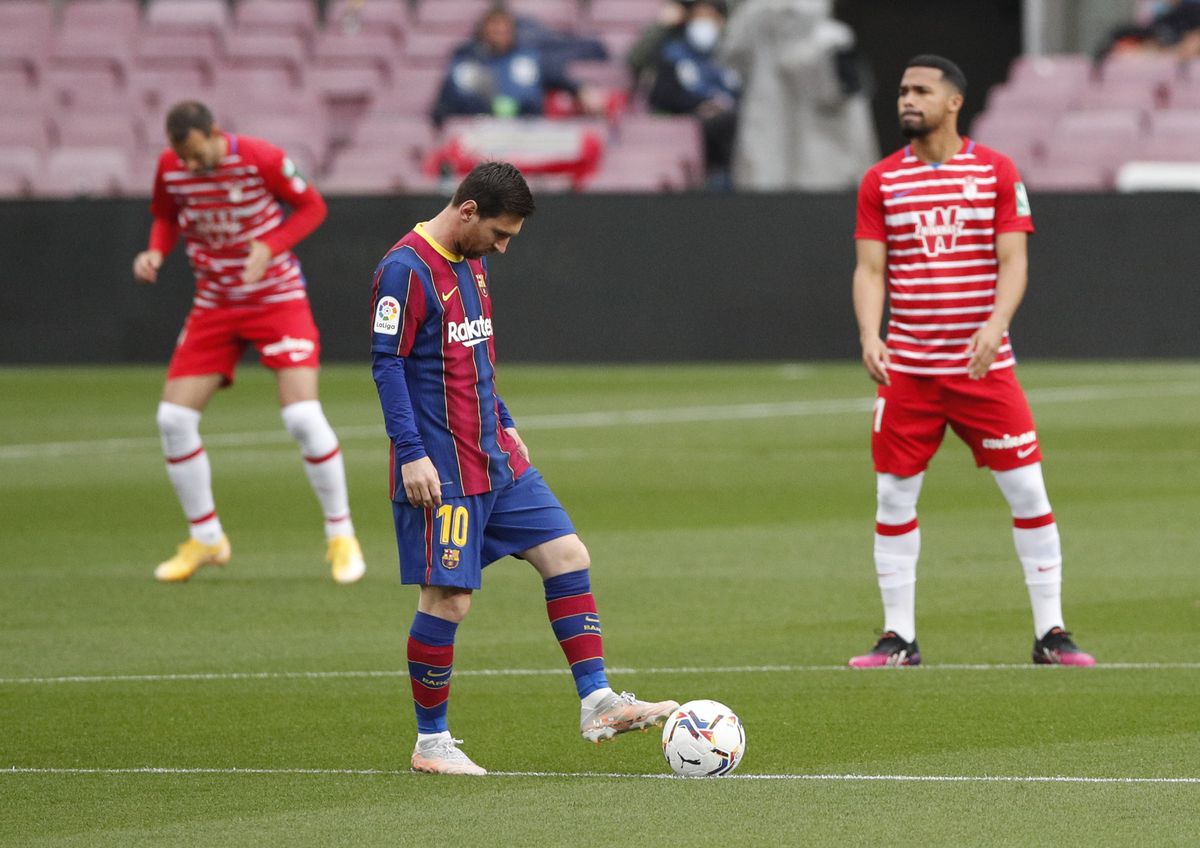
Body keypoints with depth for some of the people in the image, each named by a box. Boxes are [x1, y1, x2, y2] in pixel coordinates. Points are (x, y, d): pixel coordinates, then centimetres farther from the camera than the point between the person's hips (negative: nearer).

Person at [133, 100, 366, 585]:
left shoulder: (260, 160, -19)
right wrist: (156, 252, -10)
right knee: (173, 417, -5)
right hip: (214, 304, 5)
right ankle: (205, 540, 12)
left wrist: (270, 247, -23)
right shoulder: (170, 169, -6)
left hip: (278, 299, -4)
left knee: (303, 416, -18)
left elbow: (312, 206, -7)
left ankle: (341, 536, 0)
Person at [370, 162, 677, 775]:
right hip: (441, 471, -9)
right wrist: (411, 454, -22)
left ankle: (596, 703, 5)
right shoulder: (406, 270, -15)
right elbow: (387, 365, -17)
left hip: (495, 460, 9)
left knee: (567, 555, 3)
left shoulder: (471, 264, 13)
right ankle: (430, 742, 7)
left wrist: (505, 427, 24)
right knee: (448, 599, -5)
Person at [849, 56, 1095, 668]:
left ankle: (1050, 633, 5)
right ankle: (898, 638, 10)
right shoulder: (881, 181, 6)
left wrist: (994, 326, -20)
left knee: (1027, 490, -3)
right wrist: (869, 335, -15)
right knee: (894, 497, 1)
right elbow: (869, 269, 2)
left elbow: (1013, 262, -3)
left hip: (984, 364, -1)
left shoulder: (997, 172, 2)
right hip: (907, 366, 1)